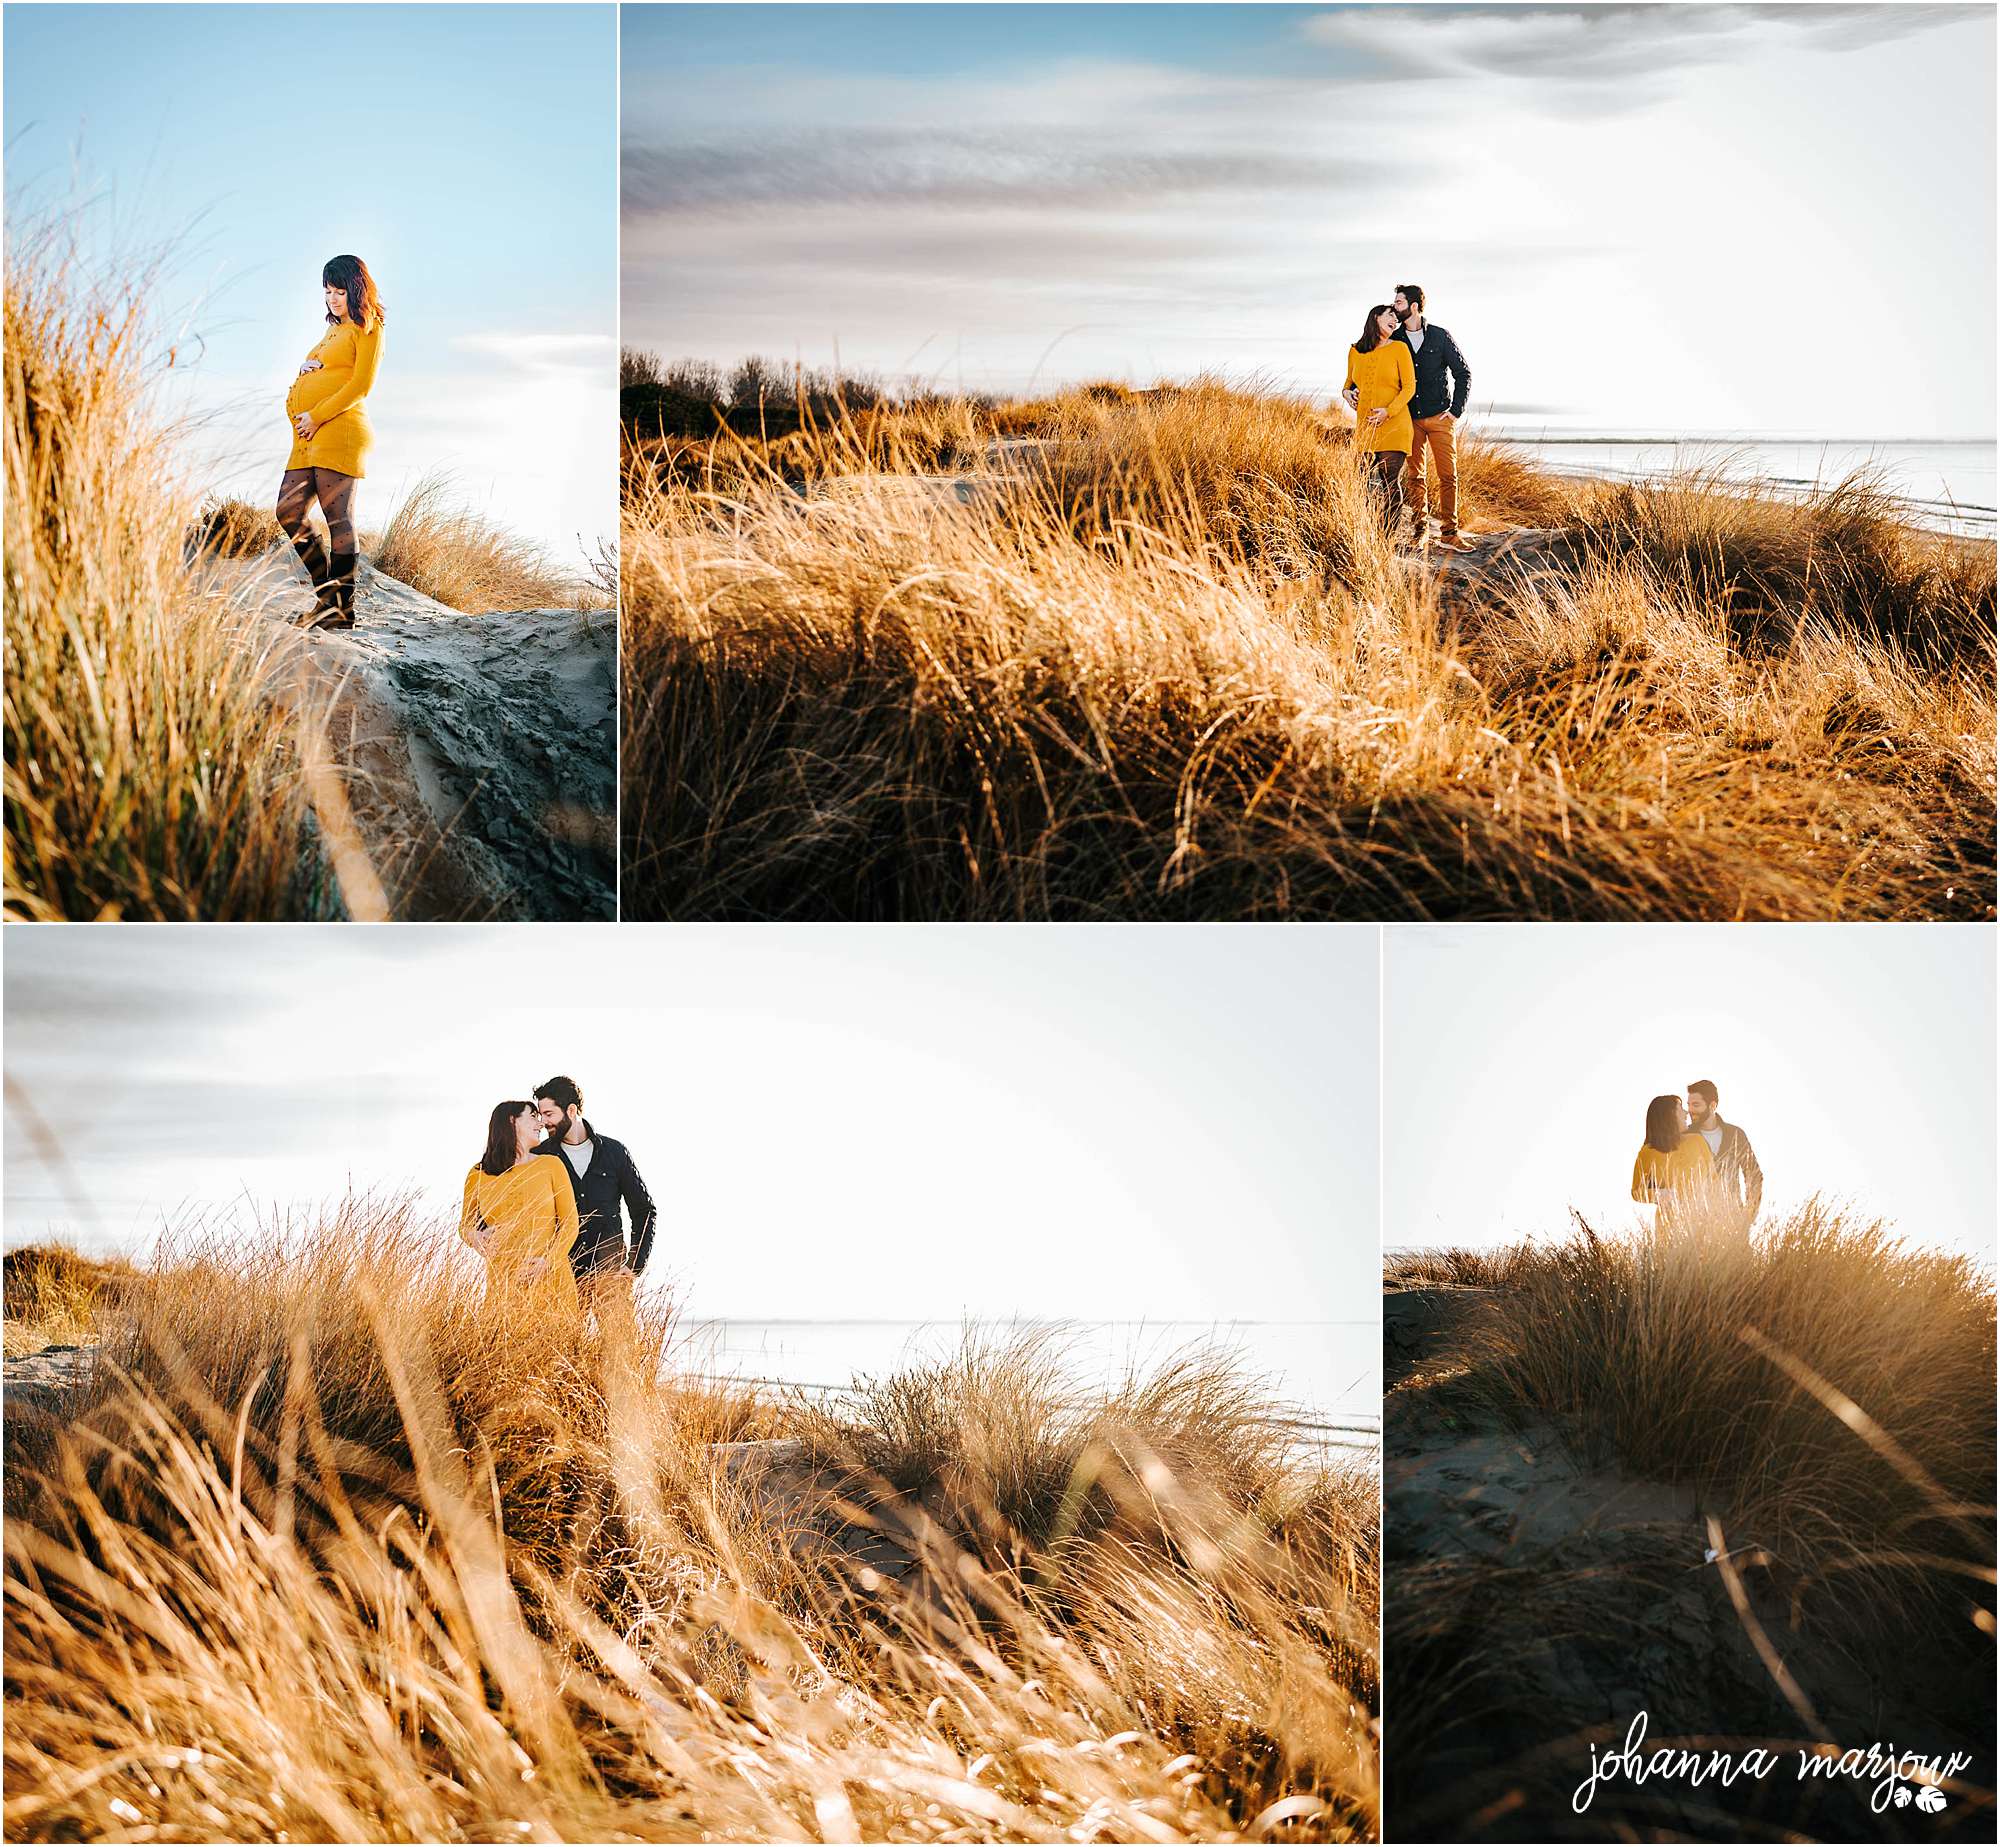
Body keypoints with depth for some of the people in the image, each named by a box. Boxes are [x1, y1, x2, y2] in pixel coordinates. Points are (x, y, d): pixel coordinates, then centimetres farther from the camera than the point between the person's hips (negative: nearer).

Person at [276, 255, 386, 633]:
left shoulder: (367, 329, 3)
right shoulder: (333, 331, 27)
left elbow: (361, 385, -9)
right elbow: (302, 384, 27)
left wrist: (317, 416, -12)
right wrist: (295, 411, 4)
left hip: (340, 432, -9)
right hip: (308, 438, 9)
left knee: (338, 519, -10)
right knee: (288, 513, 2)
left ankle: (341, 611, -10)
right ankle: (326, 593, 11)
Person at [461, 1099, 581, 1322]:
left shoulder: (551, 1166, 7)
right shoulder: (478, 1175, 9)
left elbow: (570, 1222, 4)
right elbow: (466, 1224, 18)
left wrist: (549, 1261, -11)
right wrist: (476, 1237, -5)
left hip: (551, 1279, 0)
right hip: (502, 1284, 0)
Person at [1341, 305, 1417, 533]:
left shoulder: (1399, 348, 2)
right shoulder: (1355, 351, 11)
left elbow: (1409, 387, -2)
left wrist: (1388, 411, -15)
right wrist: (1346, 391, 4)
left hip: (1393, 425, -3)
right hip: (1365, 426, 3)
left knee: (1391, 484, -8)